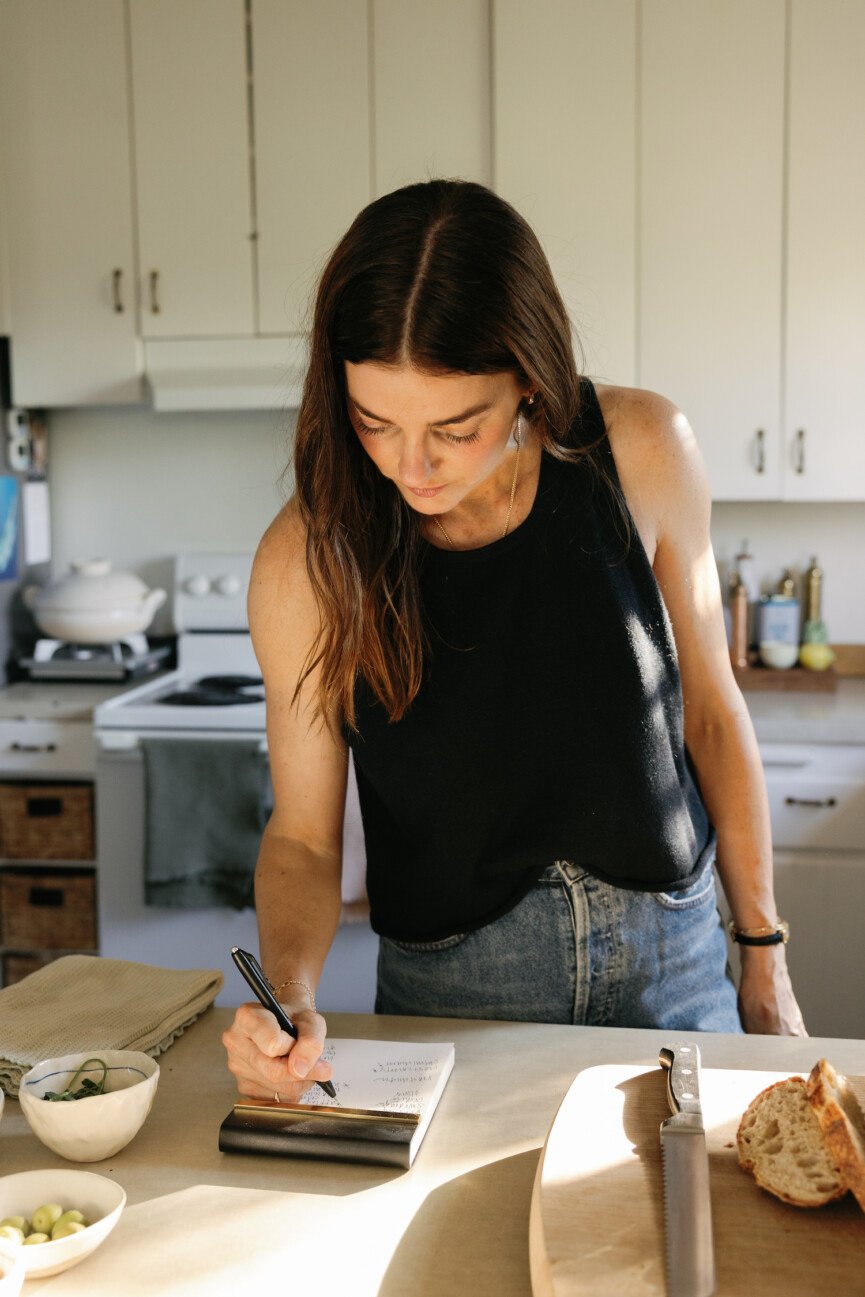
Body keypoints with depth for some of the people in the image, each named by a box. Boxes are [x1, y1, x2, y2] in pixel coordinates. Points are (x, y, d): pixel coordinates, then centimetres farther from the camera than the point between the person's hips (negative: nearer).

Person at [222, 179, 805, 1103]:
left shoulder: (640, 453, -15)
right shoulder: (307, 561, -17)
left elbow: (708, 706, -3)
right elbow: (301, 833, -7)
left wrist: (764, 957, 3)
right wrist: (288, 998, -26)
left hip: (672, 964, 2)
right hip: (447, 989, -1)